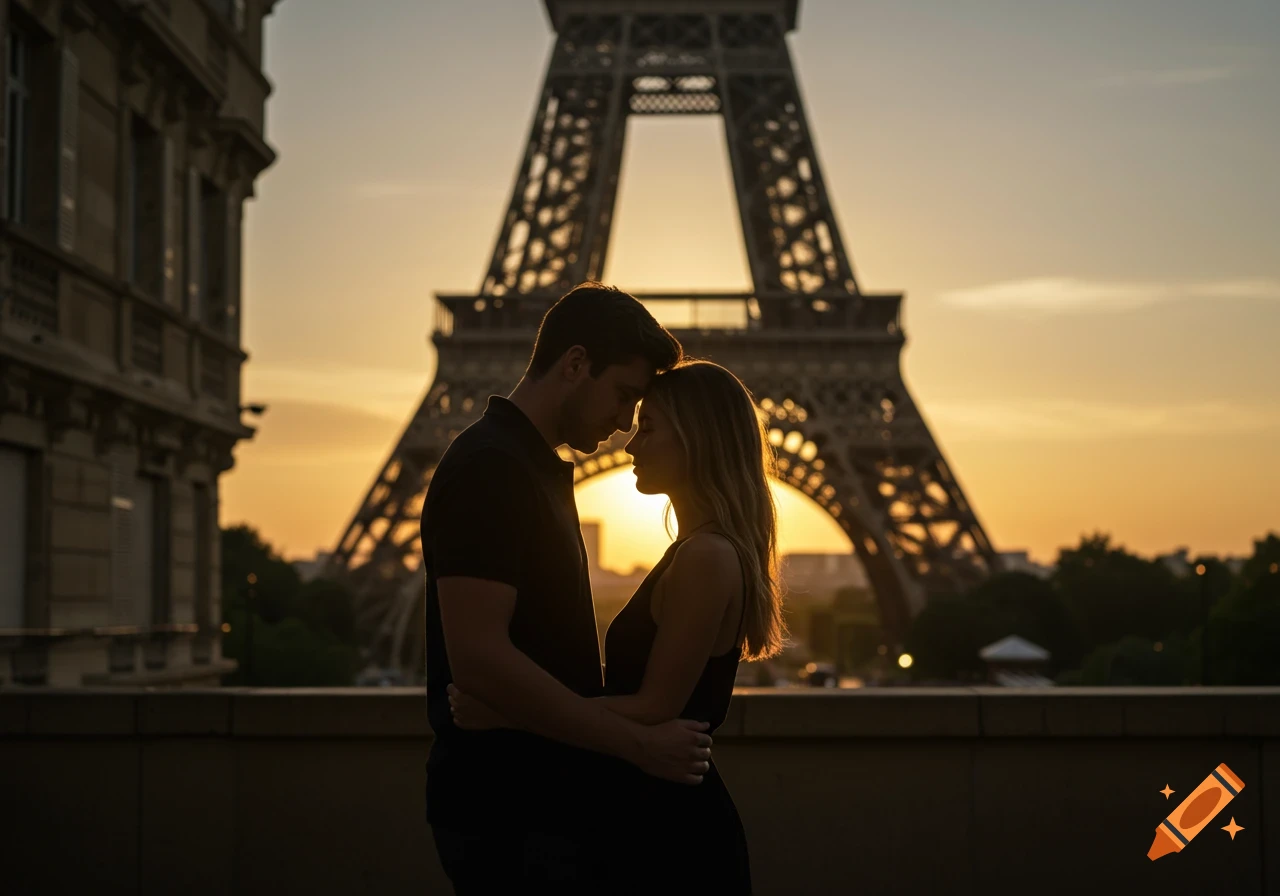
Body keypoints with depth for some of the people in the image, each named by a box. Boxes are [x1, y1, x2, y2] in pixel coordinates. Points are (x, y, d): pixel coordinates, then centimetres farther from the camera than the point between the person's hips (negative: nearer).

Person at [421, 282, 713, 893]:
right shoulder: (488, 468, -16)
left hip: (548, 801, 10)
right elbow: (479, 658, -25)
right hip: (510, 817, -10)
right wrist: (638, 743, -20)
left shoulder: (537, 469, 16)